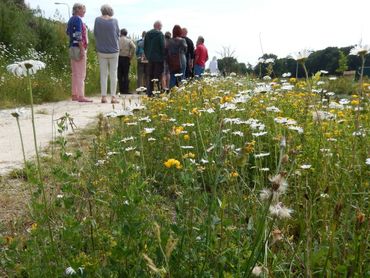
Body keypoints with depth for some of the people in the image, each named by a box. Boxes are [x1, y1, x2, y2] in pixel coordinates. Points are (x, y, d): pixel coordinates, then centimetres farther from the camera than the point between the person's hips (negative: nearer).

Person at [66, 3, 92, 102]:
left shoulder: (71, 19, 17)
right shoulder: (78, 19, -11)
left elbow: (68, 33, 20)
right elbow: (78, 36, -19)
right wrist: (82, 49, -20)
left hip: (72, 47, 10)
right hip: (78, 48, -10)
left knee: (75, 73, 12)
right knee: (81, 73, -9)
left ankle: (74, 95, 15)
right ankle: (81, 96, -9)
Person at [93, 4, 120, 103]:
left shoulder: (98, 20, -5)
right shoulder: (114, 21, -7)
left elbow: (95, 34, 3)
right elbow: (118, 34, 3)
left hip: (101, 51, 1)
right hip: (114, 51, -1)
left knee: (103, 74, 7)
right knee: (113, 74, 4)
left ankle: (103, 96, 5)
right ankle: (113, 97, 2)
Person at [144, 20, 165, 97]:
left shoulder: (147, 34, 7)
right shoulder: (160, 34, -10)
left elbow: (144, 46, 11)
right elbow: (163, 47, -12)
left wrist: (147, 56, 17)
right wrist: (163, 57, -3)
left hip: (150, 58, 6)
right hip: (158, 58, -6)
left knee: (150, 76, 11)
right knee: (158, 76, -2)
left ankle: (149, 92, 13)